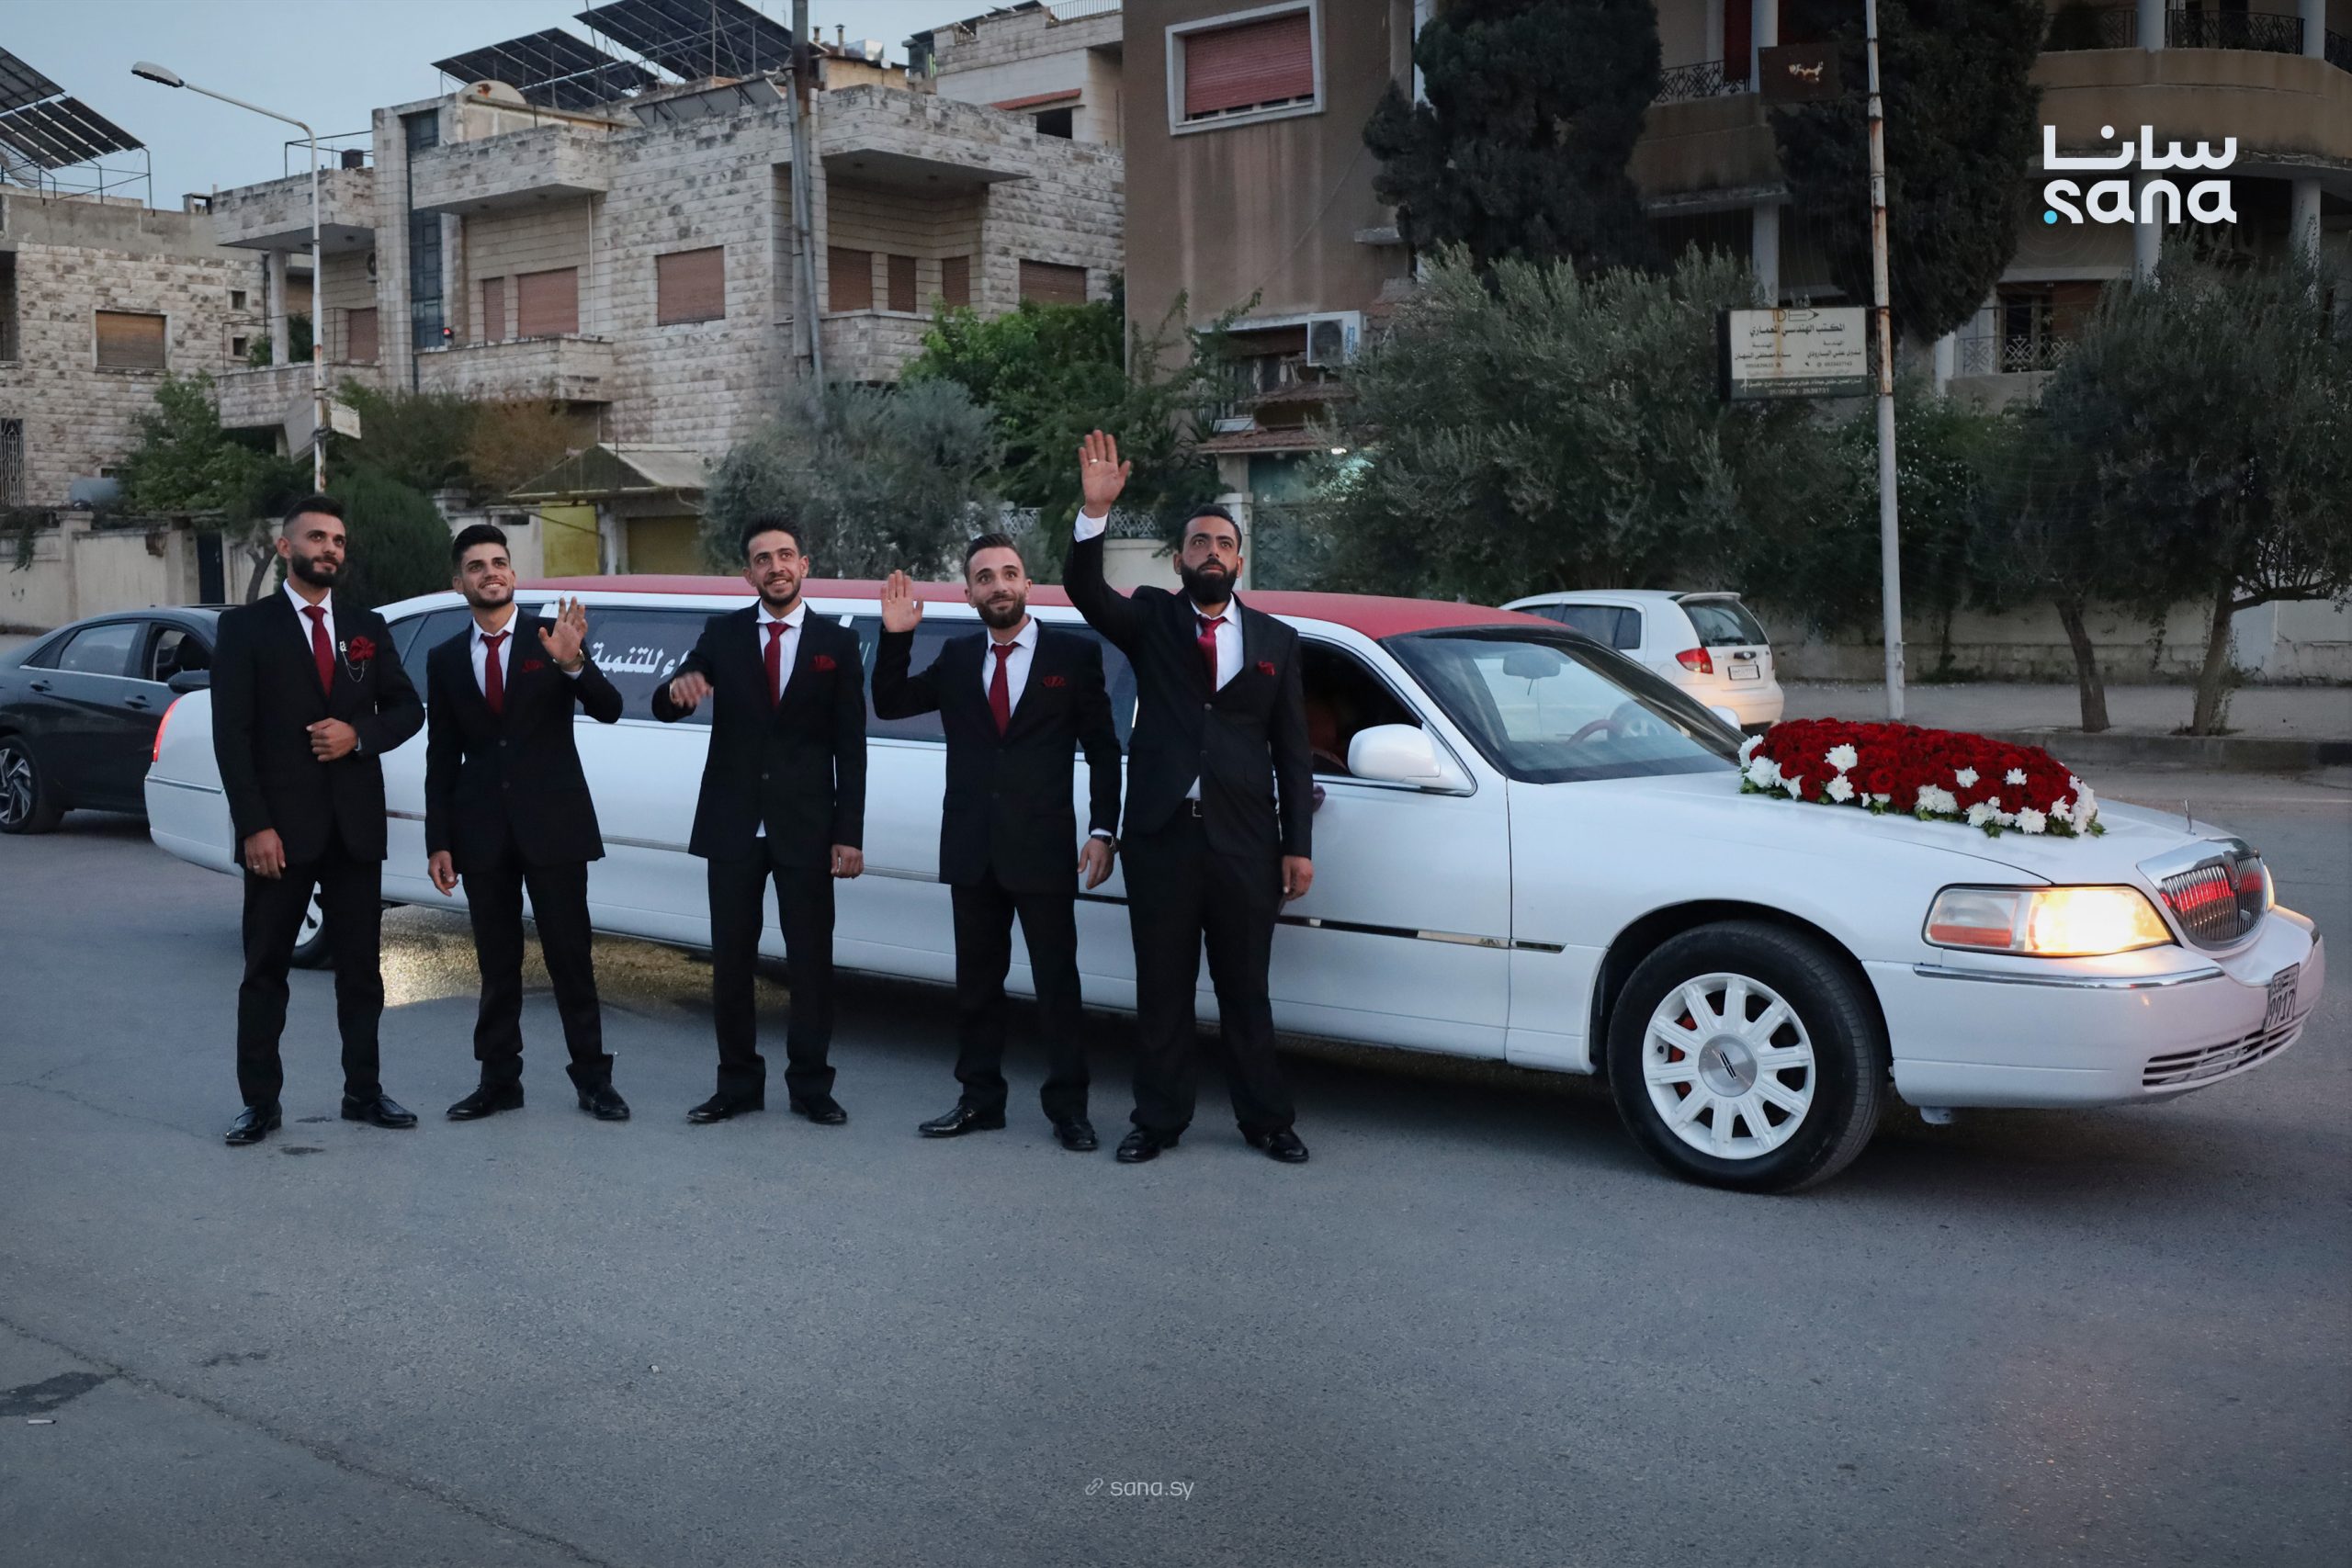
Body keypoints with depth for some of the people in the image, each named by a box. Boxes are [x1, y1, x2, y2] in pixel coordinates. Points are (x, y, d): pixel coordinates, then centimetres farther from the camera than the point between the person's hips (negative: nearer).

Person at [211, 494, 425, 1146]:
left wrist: (358, 735, -11)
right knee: (266, 968, 4)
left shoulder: (368, 628, 12)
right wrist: (254, 826, -14)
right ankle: (260, 1101, 11)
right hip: (280, 826, -3)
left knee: (361, 966, 9)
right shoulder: (246, 628, -1)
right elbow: (231, 735, -6)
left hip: (355, 824, 4)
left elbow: (407, 708, 11)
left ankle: (363, 1090, 18)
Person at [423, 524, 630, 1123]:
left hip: (552, 822, -3)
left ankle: (592, 1078, 7)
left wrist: (573, 663, -30)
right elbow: (441, 758, 9)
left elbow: (608, 710, -11)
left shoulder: (552, 637, 0)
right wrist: (438, 842, 4)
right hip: (482, 829, 3)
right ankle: (499, 1080, 16)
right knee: (497, 962, 9)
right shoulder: (445, 659, 8)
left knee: (571, 956, 1)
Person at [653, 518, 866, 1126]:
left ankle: (811, 1085, 14)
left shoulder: (837, 642, 3)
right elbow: (665, 708, 0)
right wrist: (677, 688, -25)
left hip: (806, 826, -1)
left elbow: (851, 747, 1)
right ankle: (738, 1083, 18)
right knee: (730, 959, 7)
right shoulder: (722, 635, 6)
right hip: (733, 824, 2)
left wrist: (849, 834, -6)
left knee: (810, 960, 4)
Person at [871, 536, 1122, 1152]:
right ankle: (981, 1098, 22)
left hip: (1043, 847, -4)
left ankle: (1068, 1106, 12)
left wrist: (1103, 831, -8)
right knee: (977, 980, 12)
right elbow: (889, 704, 9)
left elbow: (1103, 750, -1)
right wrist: (896, 637, -4)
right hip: (972, 847, 4)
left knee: (1057, 982, 2)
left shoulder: (1074, 654, -1)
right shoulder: (955, 658, 10)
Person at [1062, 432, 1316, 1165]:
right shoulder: (1151, 620, 6)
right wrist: (1096, 508, -29)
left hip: (1244, 839, 1)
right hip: (1160, 835, 0)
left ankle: (1265, 1118, 20)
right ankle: (1159, 1119, 19)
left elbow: (1292, 752, 6)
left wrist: (1297, 845, 1)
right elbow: (1086, 592, -15)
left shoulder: (1275, 640, 8)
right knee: (1162, 988, 8)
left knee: (1246, 988, 9)